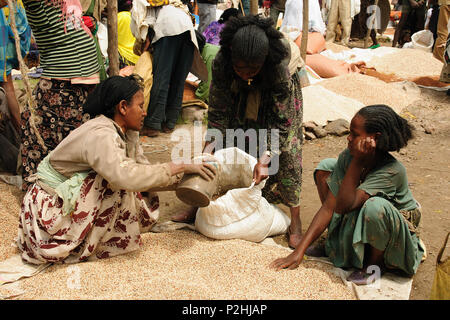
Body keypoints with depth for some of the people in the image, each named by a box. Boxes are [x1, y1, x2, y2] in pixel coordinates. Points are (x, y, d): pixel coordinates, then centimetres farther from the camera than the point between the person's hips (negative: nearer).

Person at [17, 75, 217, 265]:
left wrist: (182, 177, -11)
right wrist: (179, 167, -38)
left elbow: (143, 171, 0)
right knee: (116, 184, -26)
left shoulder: (128, 133, 1)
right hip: (52, 206, -8)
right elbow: (125, 175, -43)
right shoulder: (100, 135, -29)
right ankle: (87, 247, -11)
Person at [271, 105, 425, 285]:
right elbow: (328, 207, -16)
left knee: (375, 205, -40)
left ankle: (375, 263, -7)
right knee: (326, 167, -7)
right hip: (355, 223, 6)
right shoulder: (348, 156, -16)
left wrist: (357, 161, -37)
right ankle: (337, 243, 2)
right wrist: (299, 251, -20)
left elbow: (343, 205, -39)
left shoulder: (393, 171, -32)